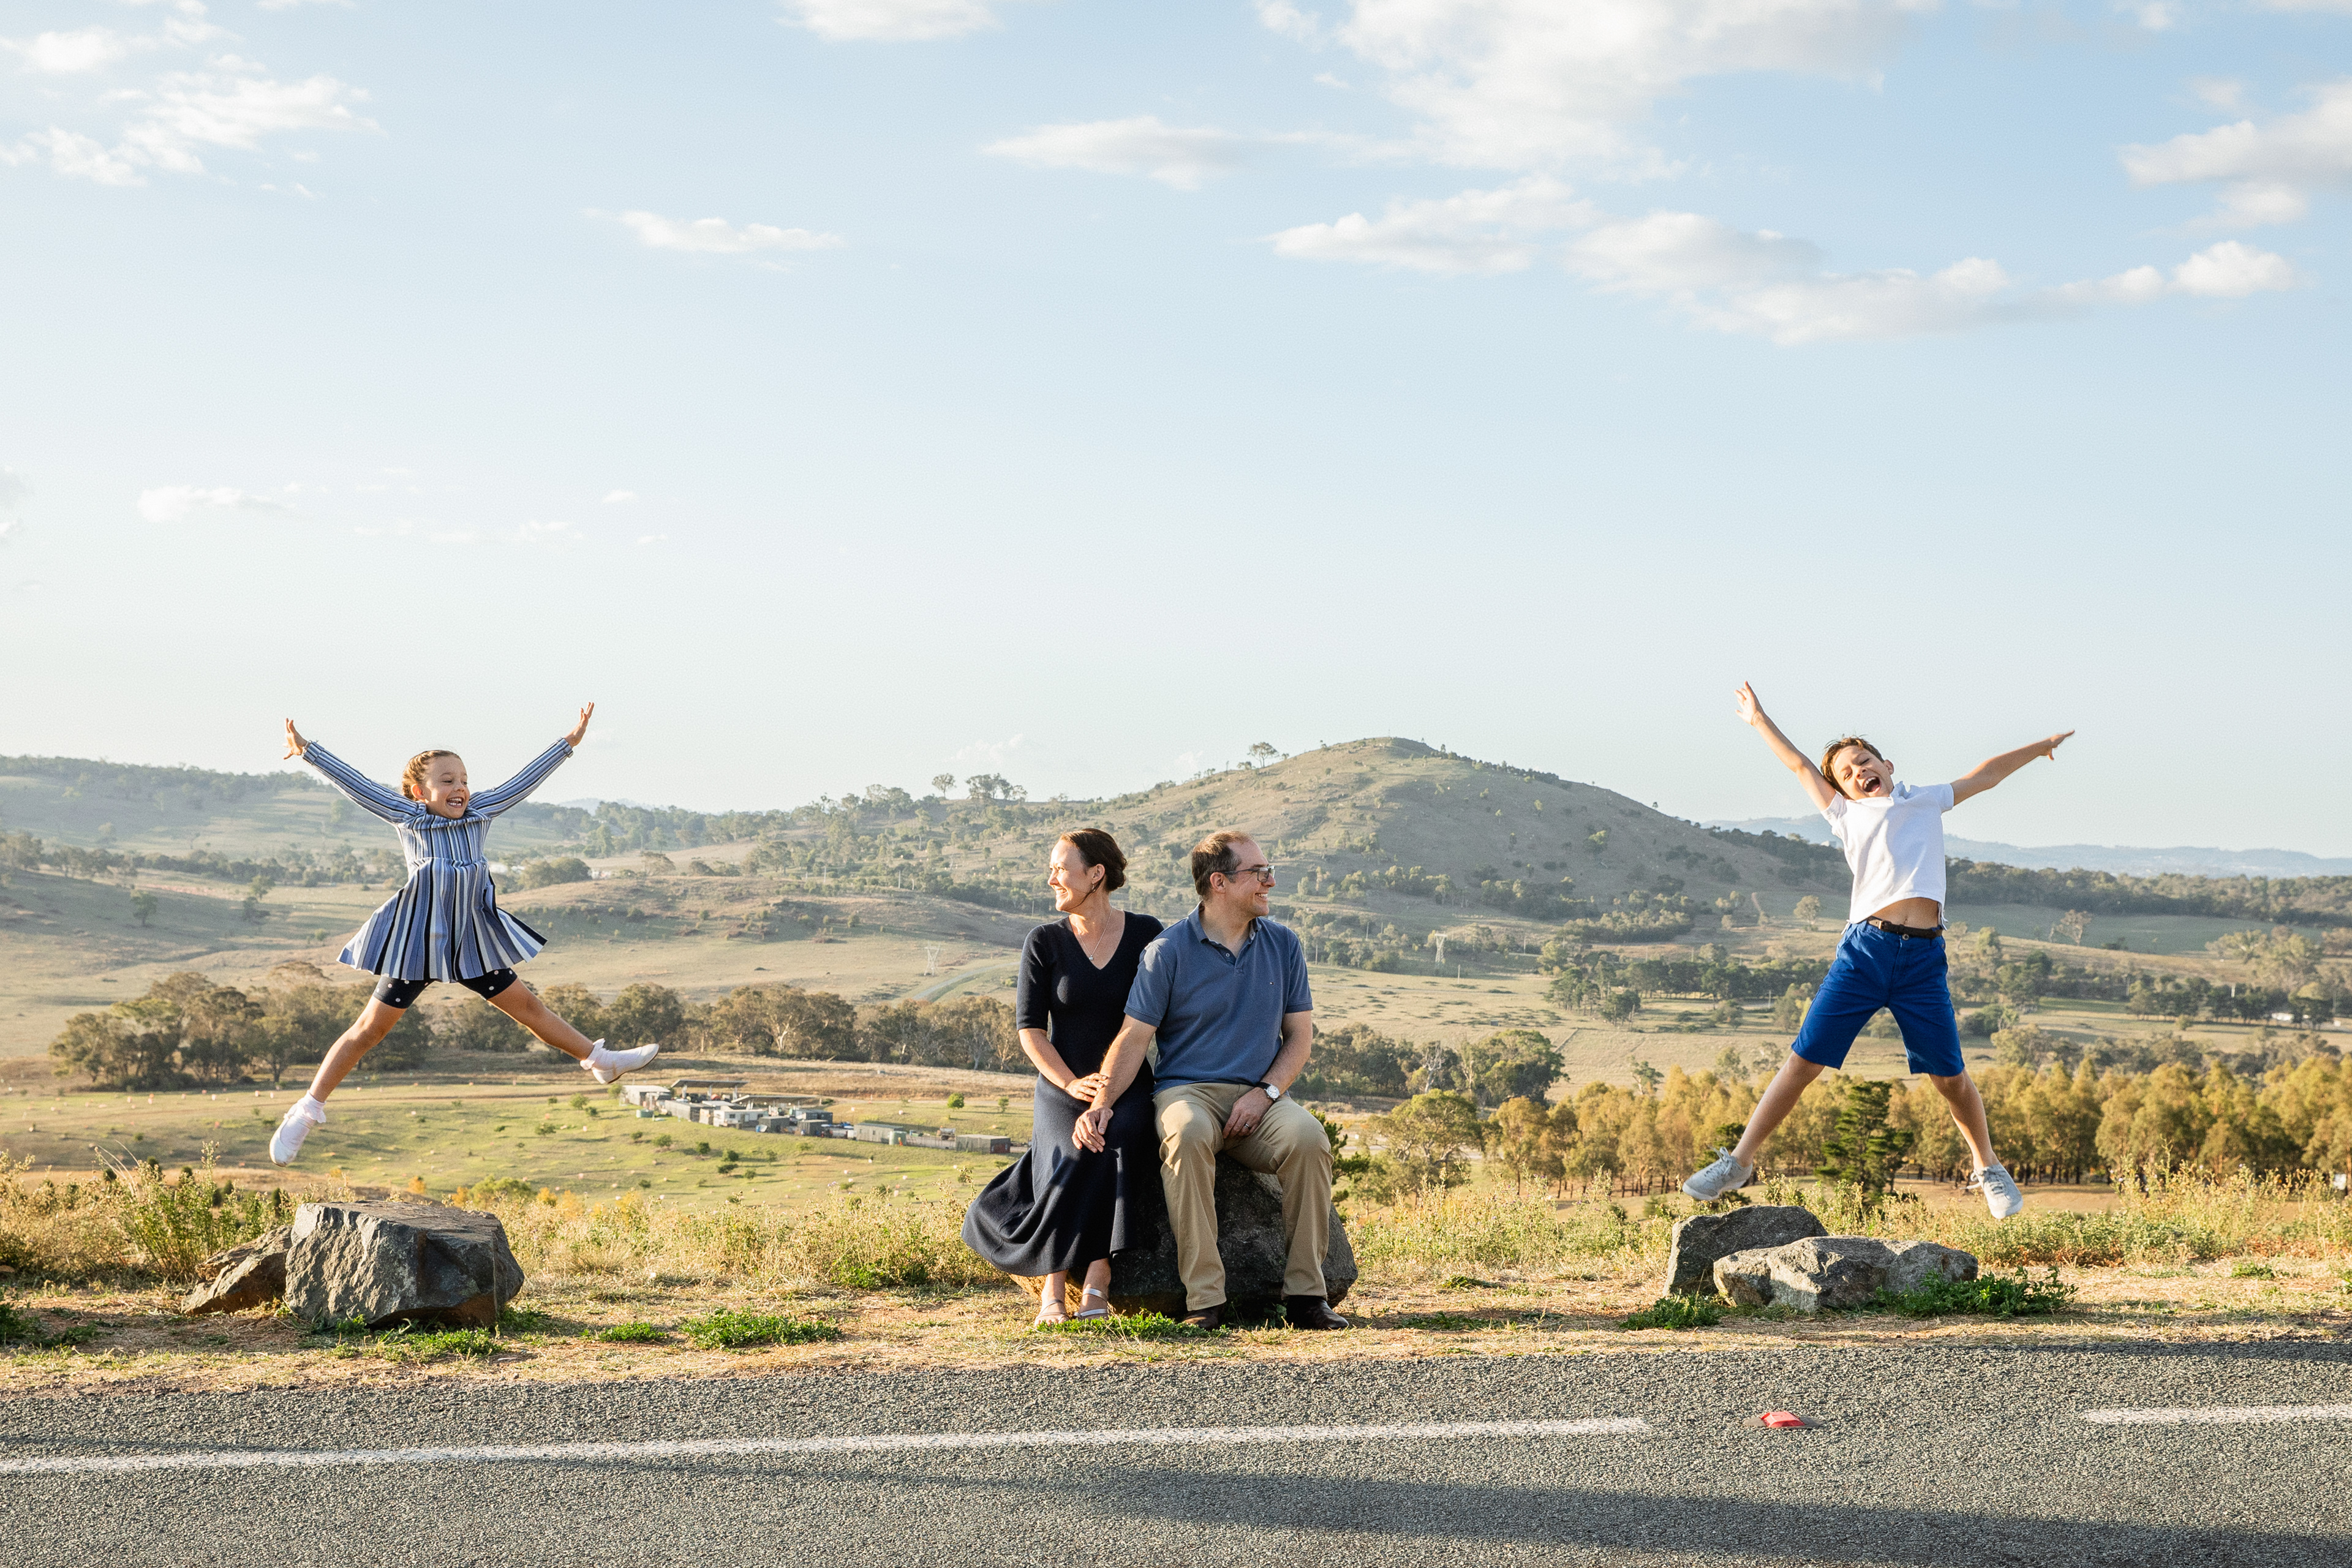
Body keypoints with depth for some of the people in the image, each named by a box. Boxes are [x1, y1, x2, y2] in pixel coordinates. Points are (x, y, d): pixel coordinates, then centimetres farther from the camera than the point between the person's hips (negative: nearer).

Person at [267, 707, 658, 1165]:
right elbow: (356, 784, -7)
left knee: (527, 1006, 16)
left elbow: (522, 781, 9)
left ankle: (600, 1060, 28)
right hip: (417, 941, -4)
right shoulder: (408, 817, -6)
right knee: (371, 1028, -2)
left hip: (473, 942, 4)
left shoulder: (480, 812, 4)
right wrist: (308, 751, -11)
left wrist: (569, 742, 10)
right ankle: (307, 1112, 5)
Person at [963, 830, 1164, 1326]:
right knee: (1075, 1161, -31)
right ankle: (1054, 1291, -25)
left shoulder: (1146, 934, 4)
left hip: (1131, 1086, 0)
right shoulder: (1044, 943, 4)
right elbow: (1030, 1028, 1)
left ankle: (1096, 1284, -36)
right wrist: (1071, 1084, -14)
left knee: (1122, 1140, -34)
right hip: (1063, 1087, 0)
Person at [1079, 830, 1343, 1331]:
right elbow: (1134, 1038, -2)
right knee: (1188, 1136, -39)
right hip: (1187, 1089, -3)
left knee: (1308, 1137, -31)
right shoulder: (1168, 951, 0)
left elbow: (1300, 1036, 11)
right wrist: (1102, 1104, -17)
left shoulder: (1283, 944, 11)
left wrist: (1265, 1092, -7)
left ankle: (1305, 1293, -23)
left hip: (1260, 1097, 3)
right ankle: (1204, 1300, -35)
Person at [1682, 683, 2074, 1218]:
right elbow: (1800, 765, 29)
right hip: (1864, 949, -1)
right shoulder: (1846, 816, 20)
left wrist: (2040, 747, 42)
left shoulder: (1926, 801, 23)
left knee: (1950, 1077, 2)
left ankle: (1988, 1169, 23)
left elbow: (1983, 775, 33)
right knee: (1804, 1059, -5)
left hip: (1924, 958, 1)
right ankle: (1739, 1162, 0)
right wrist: (1758, 719, 37)